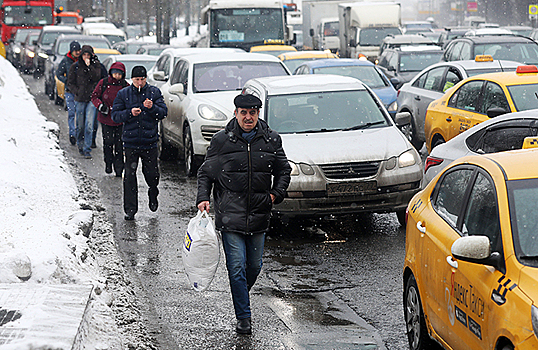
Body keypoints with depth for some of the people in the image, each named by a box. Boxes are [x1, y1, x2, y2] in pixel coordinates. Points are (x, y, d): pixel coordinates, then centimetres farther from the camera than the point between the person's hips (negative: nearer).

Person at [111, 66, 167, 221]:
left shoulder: (154, 92, 3)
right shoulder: (123, 94, 4)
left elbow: (163, 113, -1)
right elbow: (115, 115, 1)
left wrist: (152, 108, -20)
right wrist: (130, 113, -16)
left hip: (150, 141, 0)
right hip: (130, 141, 0)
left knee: (152, 173, 4)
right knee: (129, 176, -1)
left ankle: (153, 195, 37)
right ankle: (130, 209, 6)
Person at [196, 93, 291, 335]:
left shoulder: (271, 140, 4)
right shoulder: (222, 140, -2)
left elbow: (284, 170, 16)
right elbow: (206, 172, 7)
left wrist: (276, 194, 2)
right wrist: (203, 198, -6)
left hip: (259, 215, 3)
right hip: (230, 215, -3)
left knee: (254, 266, 13)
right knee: (237, 267, -6)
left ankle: (241, 297, 41)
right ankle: (243, 317, 2)